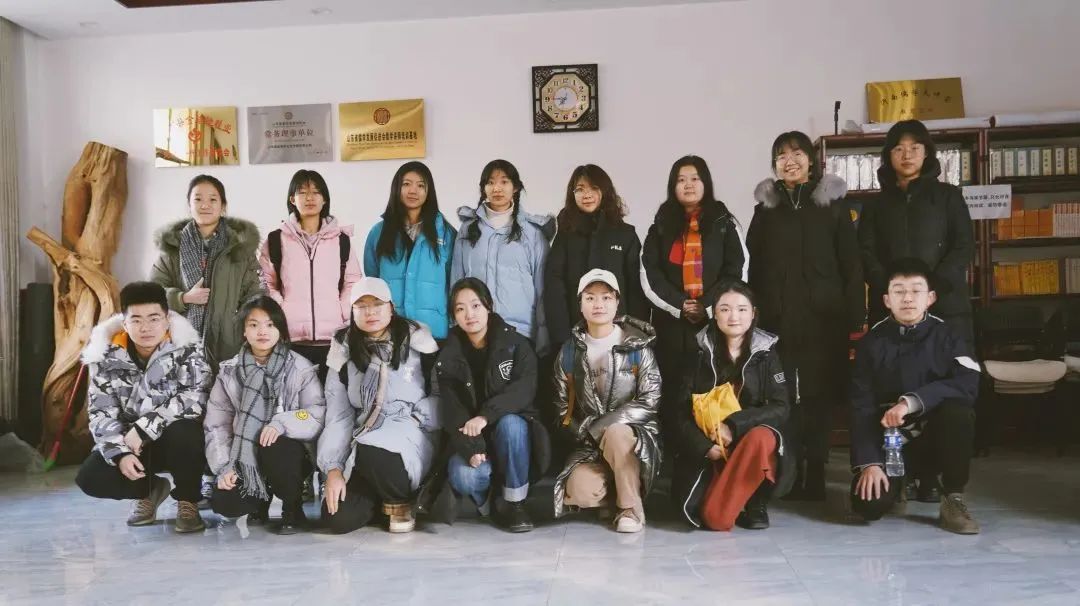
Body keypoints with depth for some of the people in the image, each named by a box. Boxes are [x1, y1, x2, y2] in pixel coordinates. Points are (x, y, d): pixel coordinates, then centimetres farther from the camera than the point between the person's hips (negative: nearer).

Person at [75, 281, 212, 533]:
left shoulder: (186, 349, -16)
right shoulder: (106, 356, -8)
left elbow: (196, 398, -26)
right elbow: (101, 413, -9)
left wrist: (143, 427, -29)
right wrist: (120, 453, -25)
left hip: (179, 440, -3)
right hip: (131, 440, 3)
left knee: (183, 432, -37)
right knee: (90, 477, -19)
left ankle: (187, 501, -8)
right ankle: (150, 489, 13)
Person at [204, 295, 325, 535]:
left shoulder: (300, 368, -8)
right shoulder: (230, 372, 0)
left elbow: (318, 415, -13)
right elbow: (216, 424, -1)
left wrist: (282, 423, -30)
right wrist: (224, 467, -13)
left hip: (288, 454, -2)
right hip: (246, 456, 2)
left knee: (274, 448, -36)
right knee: (223, 503, -22)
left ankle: (292, 507, -7)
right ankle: (261, 499, 16)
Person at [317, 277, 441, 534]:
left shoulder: (417, 342, 1)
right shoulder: (345, 351, 8)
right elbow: (338, 415, 4)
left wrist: (414, 419, -14)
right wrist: (333, 469, -6)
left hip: (411, 437, -3)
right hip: (364, 442, 4)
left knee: (372, 454, -37)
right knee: (338, 519, -14)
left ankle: (400, 500, -3)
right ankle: (381, 493, 20)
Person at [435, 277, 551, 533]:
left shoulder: (516, 344, -4)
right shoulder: (449, 357, 1)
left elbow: (524, 390, -19)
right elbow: (453, 412, -8)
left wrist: (485, 417, -32)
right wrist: (471, 448, -26)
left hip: (513, 428, 0)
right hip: (472, 440, 0)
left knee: (510, 424, -35)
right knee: (463, 475, -32)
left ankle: (514, 504, -16)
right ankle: (484, 496, 6)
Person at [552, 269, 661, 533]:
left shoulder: (637, 346, -1)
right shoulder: (570, 351, 7)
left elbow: (649, 401, -8)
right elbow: (563, 405, 11)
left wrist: (604, 426, -19)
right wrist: (585, 432, -8)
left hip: (635, 434, -2)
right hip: (590, 443, 2)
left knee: (615, 434, -39)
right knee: (580, 492, -28)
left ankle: (631, 506, -17)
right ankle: (620, 486, 5)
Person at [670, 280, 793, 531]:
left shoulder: (766, 354, 3)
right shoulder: (702, 355, 4)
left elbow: (781, 408, -8)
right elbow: (681, 411, 0)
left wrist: (734, 425, -21)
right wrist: (705, 446, -16)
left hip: (754, 440, 0)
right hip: (710, 450, 1)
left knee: (760, 439, -38)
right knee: (715, 519, -24)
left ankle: (755, 503, -10)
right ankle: (739, 500, 12)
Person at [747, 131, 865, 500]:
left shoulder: (832, 202, 7)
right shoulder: (766, 206, 12)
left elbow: (850, 263, 3)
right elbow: (755, 265, 11)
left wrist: (856, 316, -4)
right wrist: (753, 311, 4)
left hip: (823, 316, -1)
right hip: (777, 317, 1)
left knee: (820, 394, 1)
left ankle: (815, 475, 10)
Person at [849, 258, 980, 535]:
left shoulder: (947, 336, -5)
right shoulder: (872, 342, -4)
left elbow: (968, 385, -22)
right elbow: (862, 406, -9)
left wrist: (912, 402, -33)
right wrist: (869, 462, -19)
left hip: (934, 435, 0)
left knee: (959, 412, -33)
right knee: (869, 505, -22)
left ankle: (954, 500, -13)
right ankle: (902, 479, 15)